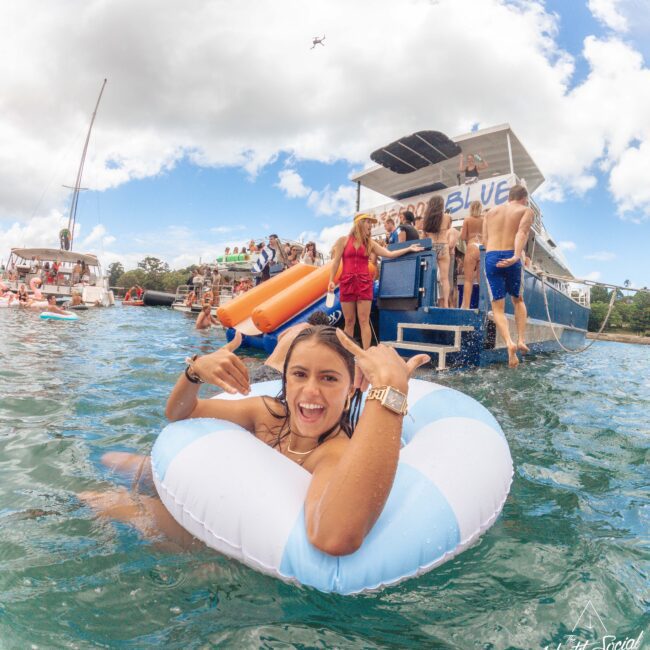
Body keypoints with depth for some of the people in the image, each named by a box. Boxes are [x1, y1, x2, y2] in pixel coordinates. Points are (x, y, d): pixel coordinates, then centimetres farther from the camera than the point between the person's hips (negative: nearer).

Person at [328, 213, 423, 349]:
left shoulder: (370, 243, 12)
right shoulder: (343, 240, 5)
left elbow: (389, 254, 11)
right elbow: (336, 262, 2)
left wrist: (409, 249, 9)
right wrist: (331, 280, -6)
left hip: (364, 284, 2)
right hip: (347, 283, -1)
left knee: (364, 321, -4)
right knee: (349, 322, 2)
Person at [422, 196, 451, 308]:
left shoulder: (427, 217, 8)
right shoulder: (446, 216, 3)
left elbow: (424, 236, 9)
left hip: (430, 248, 2)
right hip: (443, 247, -2)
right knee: (444, 278, -4)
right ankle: (445, 304, -9)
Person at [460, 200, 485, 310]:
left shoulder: (467, 219, 4)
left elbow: (463, 237, 0)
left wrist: (461, 231, 21)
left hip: (471, 248, -3)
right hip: (483, 249, 3)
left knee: (468, 279, -4)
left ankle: (466, 305, -11)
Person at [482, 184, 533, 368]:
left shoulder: (491, 211, 21)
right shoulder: (526, 210, 11)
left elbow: (485, 239, 11)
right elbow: (522, 232, -10)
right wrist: (517, 256, -23)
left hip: (490, 257, 1)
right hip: (510, 258, -1)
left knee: (498, 308, 3)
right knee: (518, 300, 22)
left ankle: (509, 343, -18)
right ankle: (521, 340, 11)